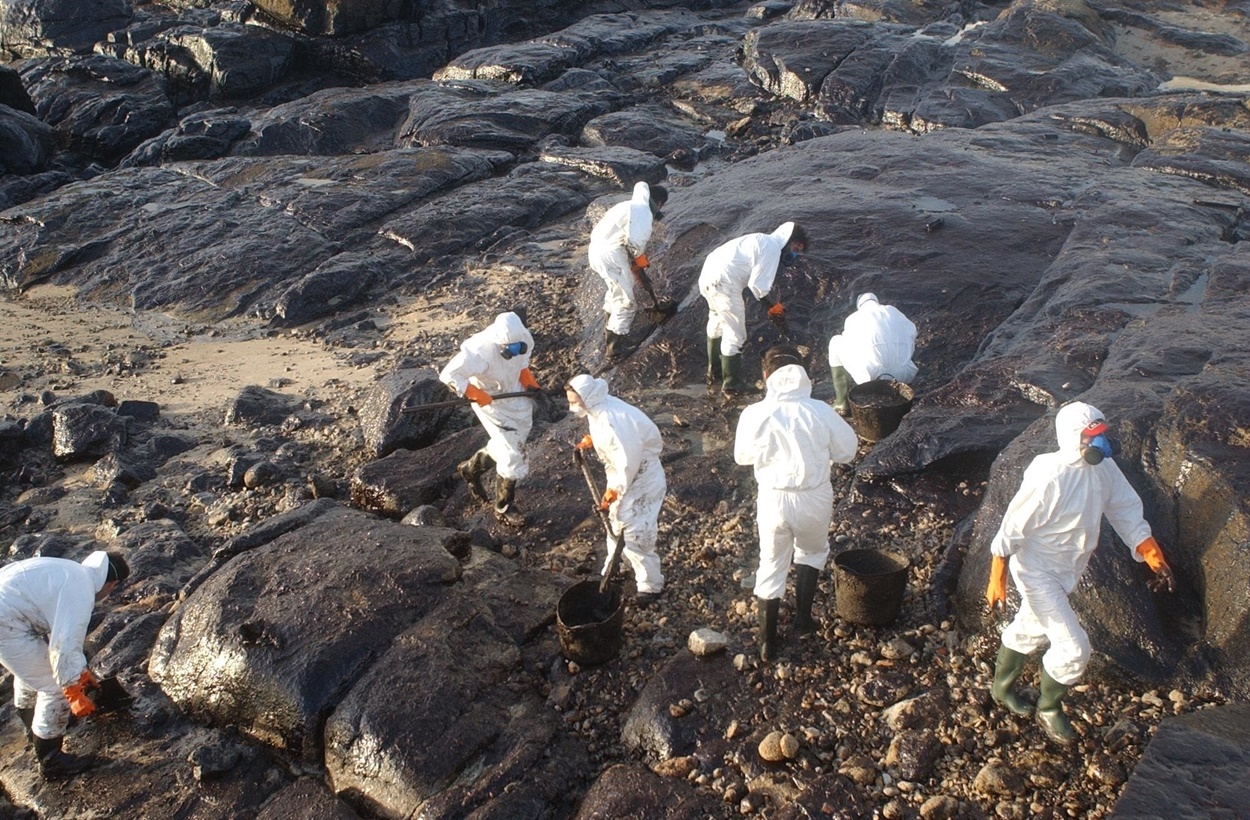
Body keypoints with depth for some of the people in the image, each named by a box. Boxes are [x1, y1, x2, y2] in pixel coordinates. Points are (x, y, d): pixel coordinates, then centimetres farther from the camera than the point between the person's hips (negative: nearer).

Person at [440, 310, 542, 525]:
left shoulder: (523, 340, -17)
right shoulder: (481, 351, -36)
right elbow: (449, 375, -29)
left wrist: (529, 381, -8)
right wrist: (477, 395, -29)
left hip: (516, 396, 7)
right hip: (491, 403, -7)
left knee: (504, 446, 22)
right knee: (512, 455, -5)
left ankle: (471, 468, 49)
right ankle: (504, 508, 14)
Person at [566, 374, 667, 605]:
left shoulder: (612, 420, -35)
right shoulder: (598, 408, -6)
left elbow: (628, 462, -30)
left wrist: (613, 491, -20)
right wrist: (591, 440, -2)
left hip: (641, 480, -9)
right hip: (622, 475, 9)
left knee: (635, 536, -2)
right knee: (617, 524, 24)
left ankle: (650, 585, 17)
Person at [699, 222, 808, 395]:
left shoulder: (762, 241, 22)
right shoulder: (772, 249, -8)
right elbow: (757, 285, -13)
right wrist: (774, 306, 1)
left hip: (707, 276, 11)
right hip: (723, 283, -11)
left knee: (717, 323, 29)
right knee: (735, 335, 2)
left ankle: (714, 371, 46)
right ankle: (731, 384, 13)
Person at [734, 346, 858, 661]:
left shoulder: (755, 414, -14)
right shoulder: (820, 411, -14)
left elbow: (742, 455, 2)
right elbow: (847, 450, -2)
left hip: (773, 499, 0)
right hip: (814, 497, 0)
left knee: (772, 565, 17)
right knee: (812, 552, 30)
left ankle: (768, 643, 22)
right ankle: (803, 617, 34)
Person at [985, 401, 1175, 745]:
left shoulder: (1104, 469, -8)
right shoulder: (1049, 477, -31)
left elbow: (1126, 510, 3)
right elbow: (1013, 528, -24)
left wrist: (1154, 557, -4)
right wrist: (997, 578, -20)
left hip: (1067, 571, 8)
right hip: (1037, 571, -8)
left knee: (1029, 630, 27)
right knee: (1073, 648, -6)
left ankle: (1002, 687, 51)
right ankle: (1049, 710, 21)